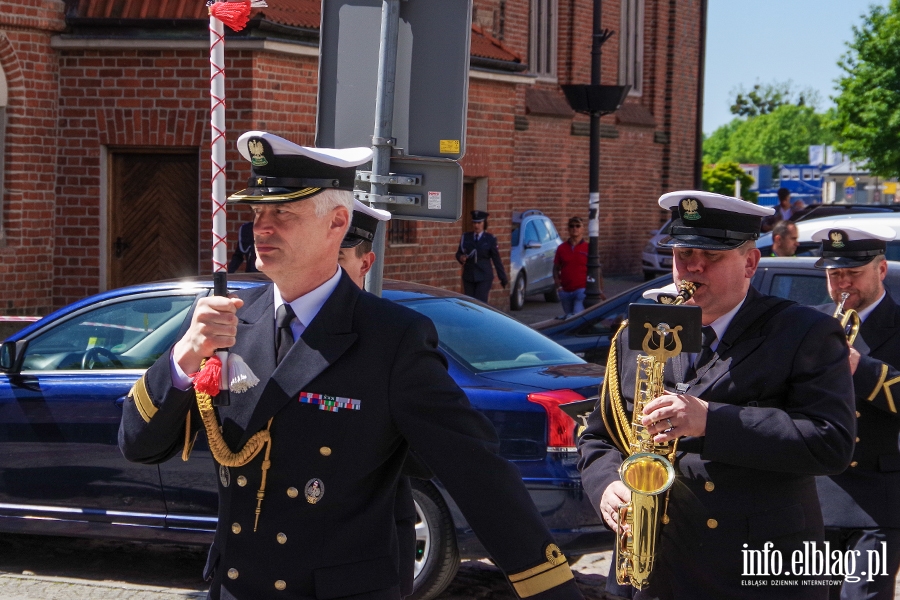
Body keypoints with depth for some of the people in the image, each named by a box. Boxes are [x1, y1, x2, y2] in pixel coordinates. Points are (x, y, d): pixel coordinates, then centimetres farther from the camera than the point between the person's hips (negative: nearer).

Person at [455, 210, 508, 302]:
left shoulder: (490, 239, -1)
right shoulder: (466, 237, 7)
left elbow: (497, 260, 1)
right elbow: (458, 253, 13)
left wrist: (503, 279, 2)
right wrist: (461, 257, -12)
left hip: (484, 278, -3)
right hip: (468, 277, 4)